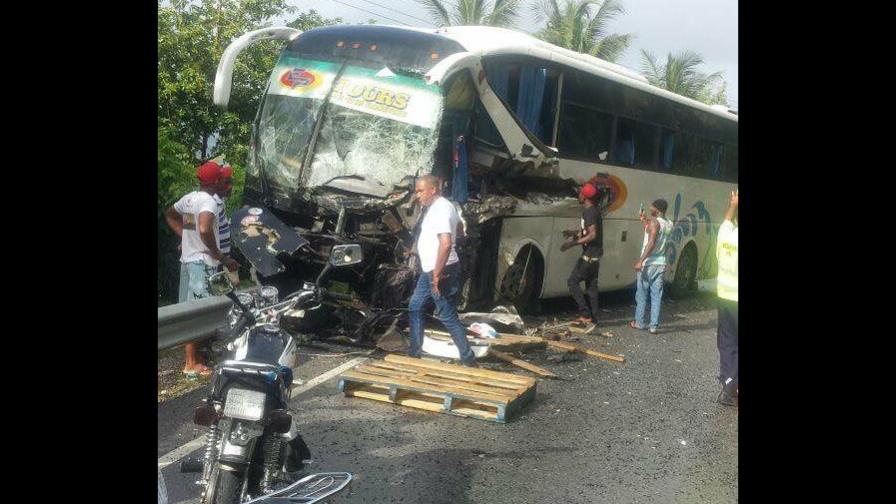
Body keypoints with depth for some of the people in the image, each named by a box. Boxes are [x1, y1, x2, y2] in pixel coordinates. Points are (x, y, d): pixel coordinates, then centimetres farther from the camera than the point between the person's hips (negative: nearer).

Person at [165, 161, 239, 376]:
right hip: (203, 262, -9)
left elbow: (169, 214, 28)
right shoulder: (209, 201, -16)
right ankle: (191, 363, -5)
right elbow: (204, 230, -33)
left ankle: (191, 355, 23)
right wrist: (221, 257, -22)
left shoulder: (189, 198, 11)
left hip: (187, 259, 9)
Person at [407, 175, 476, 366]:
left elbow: (446, 244, -31)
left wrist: (437, 274, -27)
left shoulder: (441, 209, -22)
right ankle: (414, 351, 25)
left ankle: (468, 358, 2)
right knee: (414, 308, 17)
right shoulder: (434, 207, 11)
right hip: (429, 270, 11)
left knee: (448, 317, -5)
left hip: (441, 271, -11)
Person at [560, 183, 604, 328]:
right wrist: (575, 233, 22)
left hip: (589, 255, -10)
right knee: (591, 285, 11)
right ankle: (592, 317, 14)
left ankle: (585, 314, -8)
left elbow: (592, 235, -24)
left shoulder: (589, 212, -18)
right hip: (595, 254, 10)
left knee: (573, 282, -6)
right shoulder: (595, 210, 13)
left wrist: (573, 243, -25)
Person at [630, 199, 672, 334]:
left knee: (642, 294, 7)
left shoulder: (654, 222, -14)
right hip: (661, 264, 6)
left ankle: (639, 322, 15)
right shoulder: (669, 224, 9)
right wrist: (645, 222, 26)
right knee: (656, 295, 6)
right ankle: (654, 325, 3)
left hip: (648, 263, -6)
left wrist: (641, 261, -25)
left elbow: (651, 243, -23)